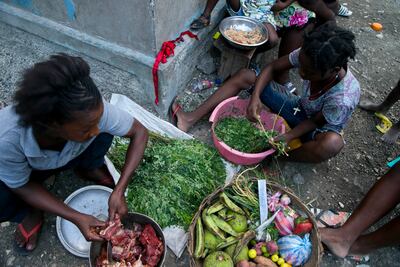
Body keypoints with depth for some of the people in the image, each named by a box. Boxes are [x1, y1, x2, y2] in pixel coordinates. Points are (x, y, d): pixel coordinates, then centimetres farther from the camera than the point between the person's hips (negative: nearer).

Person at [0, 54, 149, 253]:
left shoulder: (90, 111, -38)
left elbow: (139, 132, -25)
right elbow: (22, 187, -21)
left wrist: (119, 191, -31)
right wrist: (76, 217, -29)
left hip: (72, 155, 1)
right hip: (25, 170, -1)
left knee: (105, 133, -28)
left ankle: (88, 169, 4)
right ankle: (30, 213, 5)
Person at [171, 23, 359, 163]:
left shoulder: (343, 100, -35)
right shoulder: (309, 56, -24)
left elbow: (315, 122, -20)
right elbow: (272, 68, -14)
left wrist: (288, 137, -34)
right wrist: (255, 96, -29)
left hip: (319, 129, -4)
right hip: (299, 108, 4)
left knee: (332, 143, -44)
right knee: (246, 75, -11)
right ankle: (191, 119, -12)